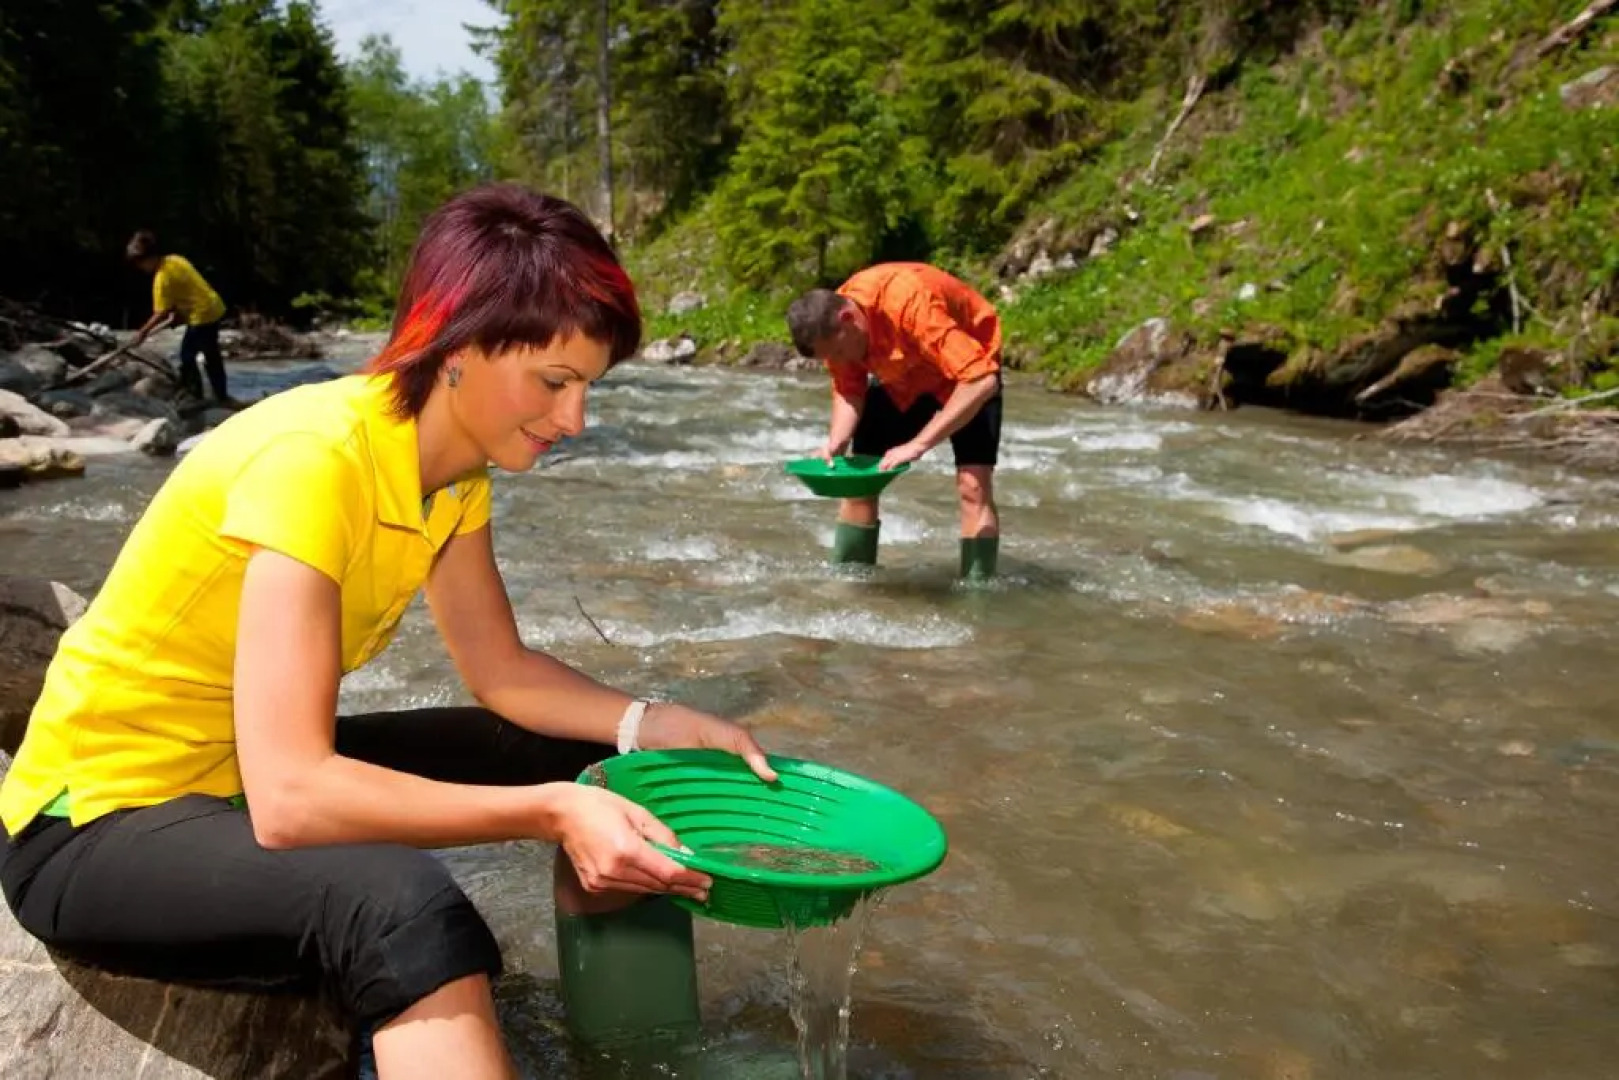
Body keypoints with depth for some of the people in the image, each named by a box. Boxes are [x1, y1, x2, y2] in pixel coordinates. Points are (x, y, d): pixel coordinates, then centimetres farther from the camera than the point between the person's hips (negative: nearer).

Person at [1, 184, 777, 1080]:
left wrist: (651, 723, -12)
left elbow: (501, 671, 2)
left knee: (576, 750, 5)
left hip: (256, 769, 9)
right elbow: (289, 798, -36)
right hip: (104, 819, -8)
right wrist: (551, 813, -36)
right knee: (401, 905, -38)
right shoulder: (315, 459, -30)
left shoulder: (455, 465, -4)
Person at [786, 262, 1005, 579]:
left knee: (973, 486, -20)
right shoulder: (832, 325, -21)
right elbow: (848, 389, -8)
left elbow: (981, 381, -43)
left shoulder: (910, 304, -40)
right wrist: (837, 441, -27)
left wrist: (918, 444, -45)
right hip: (900, 380, 6)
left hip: (968, 374, -6)